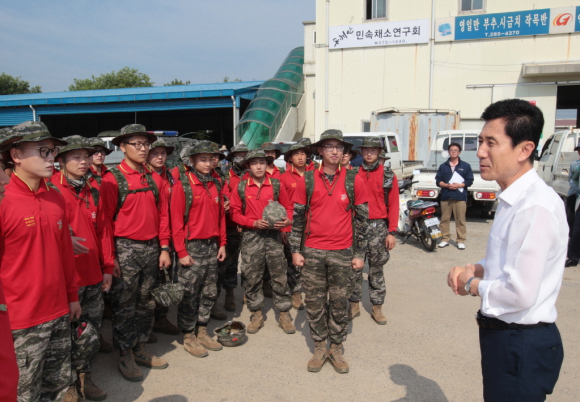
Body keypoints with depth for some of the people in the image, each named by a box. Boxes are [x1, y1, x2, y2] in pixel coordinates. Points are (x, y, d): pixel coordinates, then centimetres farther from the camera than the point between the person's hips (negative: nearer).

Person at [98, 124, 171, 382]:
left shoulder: (155, 179, 8)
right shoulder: (112, 179, -7)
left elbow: (162, 214, 9)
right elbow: (105, 220, -9)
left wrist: (164, 248, 4)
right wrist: (110, 258, -12)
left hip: (152, 248, 5)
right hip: (126, 248, -5)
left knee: (146, 302, 14)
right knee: (124, 305, 5)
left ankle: (141, 349, 29)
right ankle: (125, 356, 20)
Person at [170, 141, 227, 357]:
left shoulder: (216, 184, 9)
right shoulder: (183, 186, -9)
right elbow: (176, 221, -11)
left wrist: (222, 243, 9)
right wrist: (181, 251, -13)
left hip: (212, 245, 6)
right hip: (192, 247, -6)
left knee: (209, 292, 13)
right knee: (189, 294, 4)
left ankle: (202, 332, 28)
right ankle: (188, 337, 19)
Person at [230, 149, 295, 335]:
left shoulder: (276, 185, 2)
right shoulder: (241, 187, 2)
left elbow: (287, 207, 8)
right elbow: (235, 213, 4)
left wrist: (287, 220, -14)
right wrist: (254, 223, -11)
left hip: (274, 235, 0)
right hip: (251, 237, 0)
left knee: (280, 275, 3)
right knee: (251, 277, 7)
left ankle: (284, 314, 18)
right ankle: (256, 314, 24)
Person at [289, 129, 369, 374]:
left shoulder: (354, 181, 0)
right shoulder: (307, 180, 1)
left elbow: (362, 219, 3)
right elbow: (298, 217, 5)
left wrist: (360, 253, 1)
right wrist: (295, 250, 2)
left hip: (342, 253, 0)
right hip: (312, 252, 1)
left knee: (340, 303, 9)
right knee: (314, 302, 9)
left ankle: (336, 349, 26)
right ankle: (319, 348, 26)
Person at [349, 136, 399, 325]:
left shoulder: (388, 175, 3)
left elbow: (393, 204, 0)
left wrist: (392, 232, -5)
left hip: (378, 226, -1)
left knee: (377, 268, 8)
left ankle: (377, 307, 19)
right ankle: (354, 304, 19)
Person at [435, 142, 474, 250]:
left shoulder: (466, 166, 8)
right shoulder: (443, 166, 13)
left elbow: (469, 181, 4)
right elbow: (438, 181, 9)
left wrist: (458, 185, -11)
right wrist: (447, 185, -10)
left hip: (460, 197, -2)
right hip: (446, 197, 2)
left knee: (460, 220, -1)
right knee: (444, 219, 3)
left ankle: (461, 241, 6)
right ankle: (445, 239, 12)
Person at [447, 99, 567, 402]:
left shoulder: (536, 207, -26)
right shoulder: (513, 199, 6)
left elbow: (521, 294, -29)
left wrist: (473, 285, -12)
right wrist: (474, 269, 0)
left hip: (522, 345, -9)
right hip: (502, 333, 9)